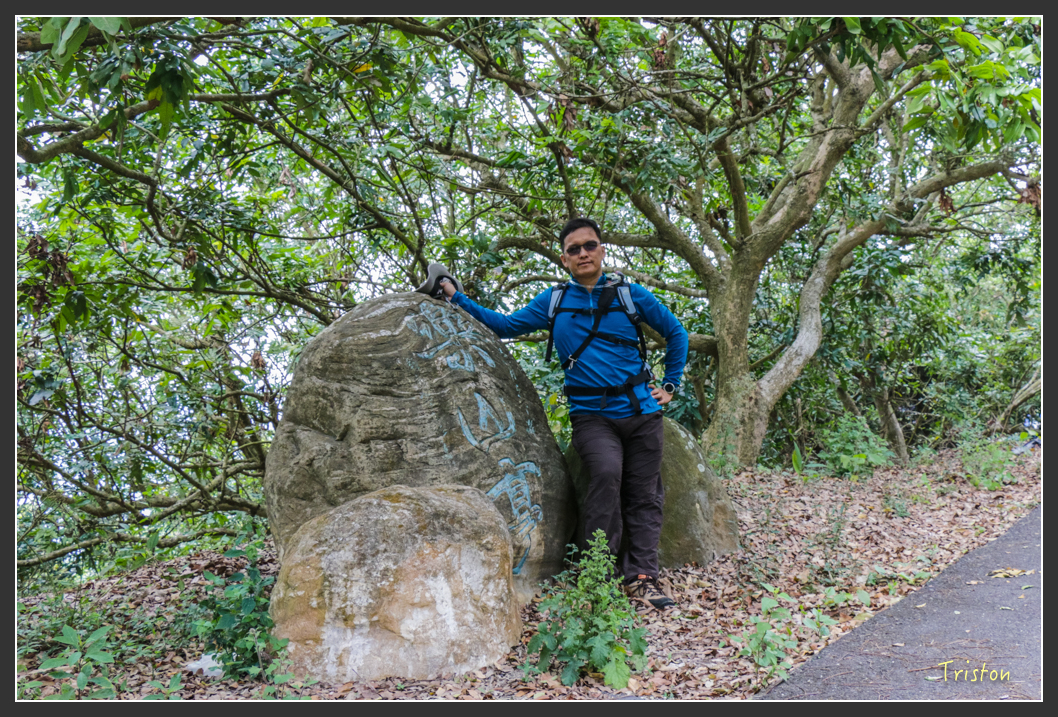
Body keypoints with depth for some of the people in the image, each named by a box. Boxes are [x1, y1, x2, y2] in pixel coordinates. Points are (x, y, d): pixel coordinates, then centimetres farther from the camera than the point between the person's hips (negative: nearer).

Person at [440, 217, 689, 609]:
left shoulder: (629, 294, 6)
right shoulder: (553, 302, 8)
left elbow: (676, 332, 16)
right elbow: (506, 325, 15)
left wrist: (669, 385, 10)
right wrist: (456, 298, 10)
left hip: (640, 411, 2)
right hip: (591, 414, -2)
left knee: (644, 495, 1)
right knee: (606, 472, -27)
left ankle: (641, 576, 10)